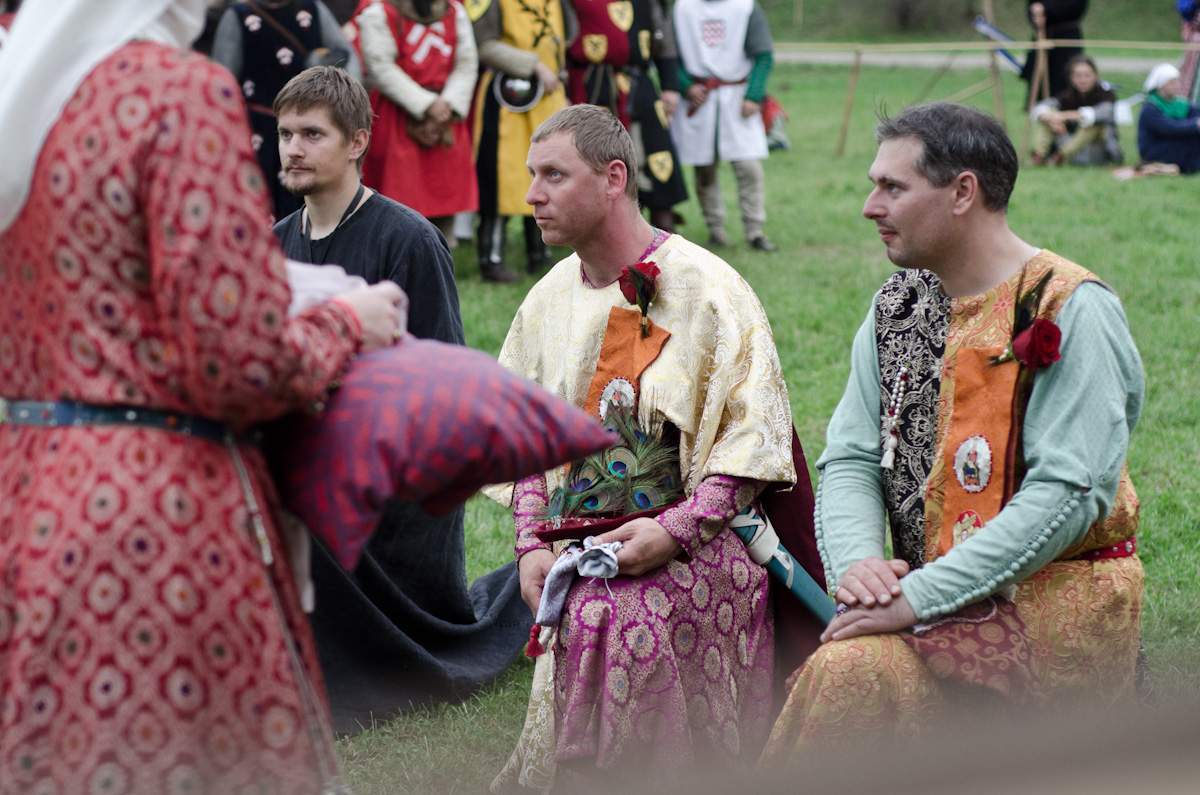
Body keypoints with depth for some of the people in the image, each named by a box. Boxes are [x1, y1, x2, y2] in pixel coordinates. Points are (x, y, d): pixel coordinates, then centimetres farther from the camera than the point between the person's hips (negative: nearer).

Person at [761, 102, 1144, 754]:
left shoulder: (1070, 312, -11)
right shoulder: (898, 307, 11)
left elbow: (1068, 494, -18)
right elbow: (849, 458, 8)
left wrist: (921, 596, -22)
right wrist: (855, 562, -14)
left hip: (1051, 600, -6)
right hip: (926, 590, 6)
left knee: (856, 670, -28)